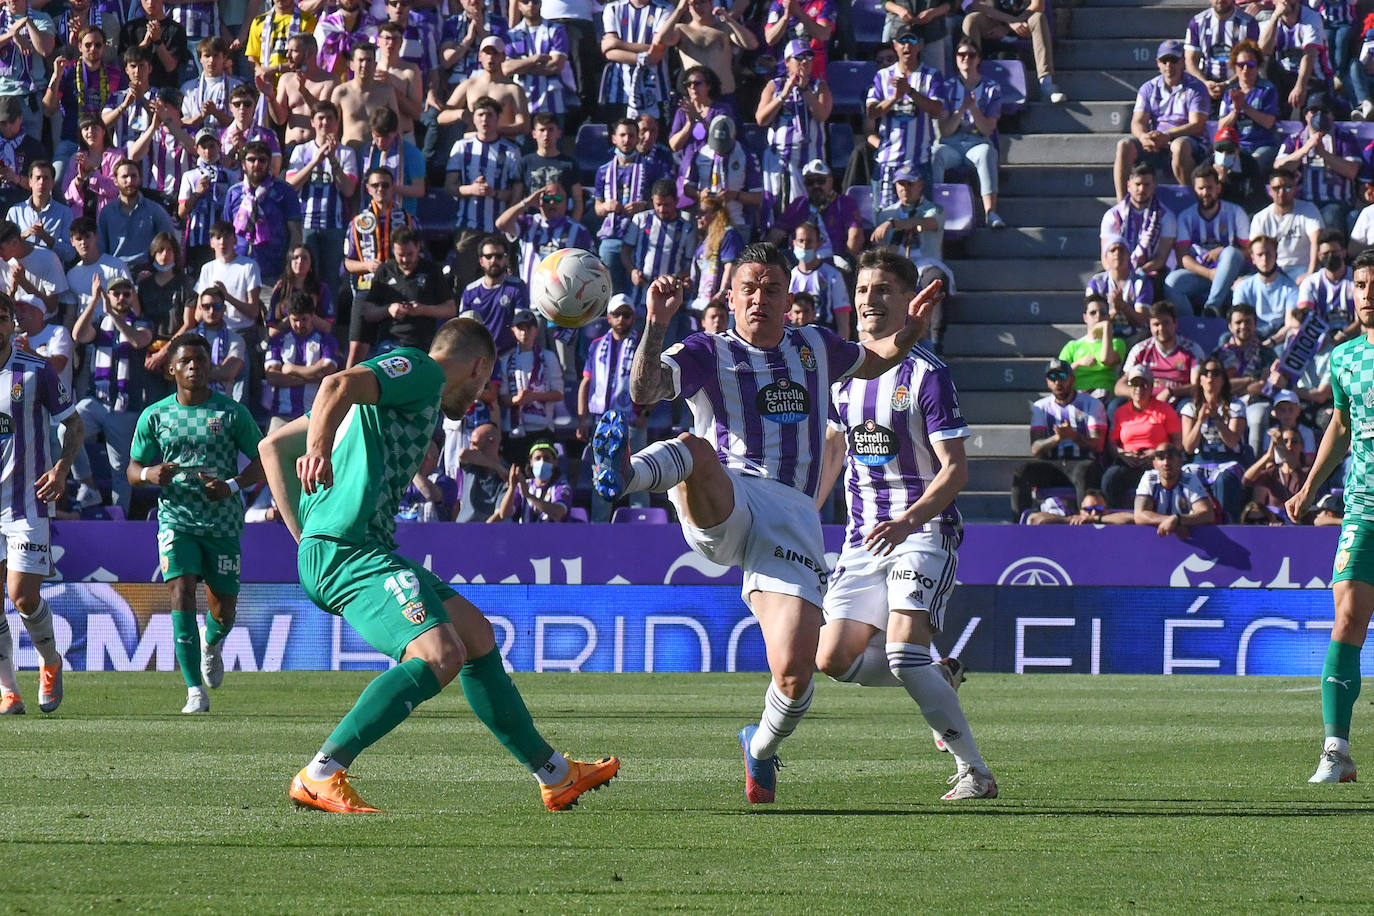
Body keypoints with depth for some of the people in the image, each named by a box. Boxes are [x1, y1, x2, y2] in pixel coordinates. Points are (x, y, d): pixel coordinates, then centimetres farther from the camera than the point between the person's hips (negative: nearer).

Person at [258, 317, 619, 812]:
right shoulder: (421, 370, 0)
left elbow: (272, 446, 30)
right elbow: (339, 384, -23)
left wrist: (307, 534, 22)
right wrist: (317, 451, -39)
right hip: (348, 548, -10)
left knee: (475, 634, 18)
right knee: (440, 654, -25)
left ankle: (555, 776, 27)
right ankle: (320, 777, -28)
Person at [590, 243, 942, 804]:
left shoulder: (814, 348, 22)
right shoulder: (708, 354, 9)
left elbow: (873, 361, 43)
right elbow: (644, 389, -10)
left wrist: (908, 331, 21)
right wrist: (656, 325, -27)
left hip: (793, 516, 2)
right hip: (723, 508, -2)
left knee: (794, 673, -12)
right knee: (693, 447, -39)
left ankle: (762, 748, 20)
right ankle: (623, 473, -72)